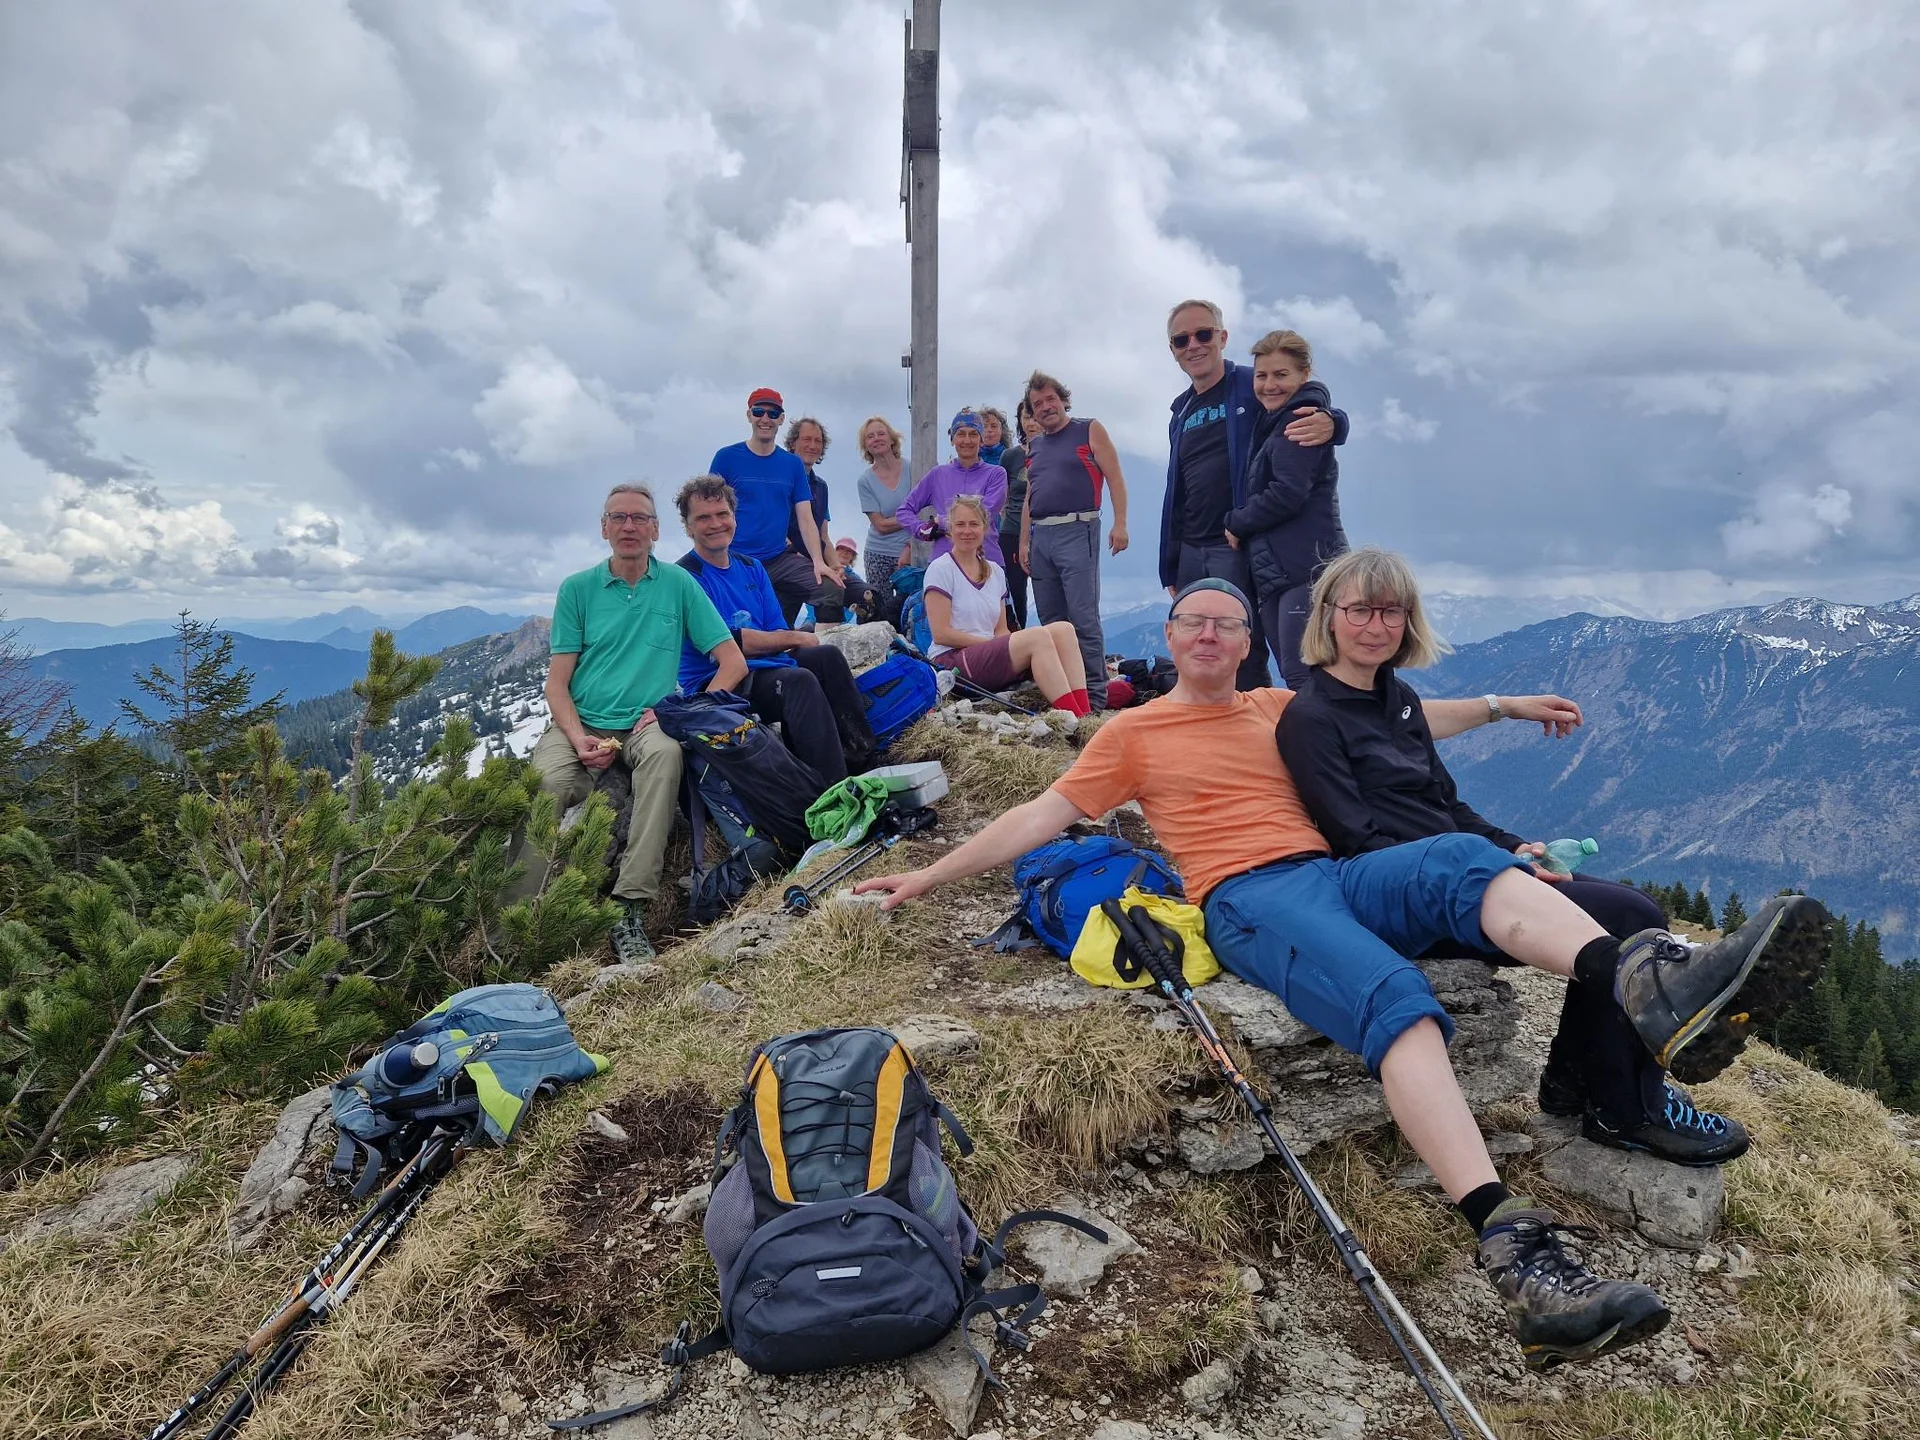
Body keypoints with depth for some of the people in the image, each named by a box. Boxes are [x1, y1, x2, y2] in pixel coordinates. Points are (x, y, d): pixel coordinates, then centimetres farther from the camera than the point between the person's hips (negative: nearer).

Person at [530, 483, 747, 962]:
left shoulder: (678, 583, 8)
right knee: (546, 784, -33)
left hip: (644, 724, 0)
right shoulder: (577, 589, 9)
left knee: (665, 750, -37)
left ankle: (631, 907, -36)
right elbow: (557, 683, 5)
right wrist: (579, 738, -14)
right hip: (581, 726, 1)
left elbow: (733, 663, 5)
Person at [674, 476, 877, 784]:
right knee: (799, 680, -29)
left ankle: (862, 756, -6)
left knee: (828, 655, -5)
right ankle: (834, 789, -36)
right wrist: (794, 638, -11)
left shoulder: (751, 568, 16)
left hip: (761, 668, 8)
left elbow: (778, 630, 12)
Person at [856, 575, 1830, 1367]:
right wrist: (931, 874, 11)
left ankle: (1649, 980, -52)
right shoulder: (1133, 732, 17)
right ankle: (1513, 1250, -48)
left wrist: (1504, 706, 31)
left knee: (1469, 860, -28)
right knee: (1395, 997, -34)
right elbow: (1042, 815, 15)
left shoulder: (1280, 710, 28)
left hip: (1338, 875, 5)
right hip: (1247, 901, -5)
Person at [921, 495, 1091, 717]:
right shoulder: (940, 569, -1)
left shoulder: (995, 572, 19)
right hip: (951, 660, -7)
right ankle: (1073, 717, -36)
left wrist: (1008, 641, -8)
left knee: (1063, 629, -16)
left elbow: (1001, 630, 16)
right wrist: (992, 642, -12)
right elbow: (941, 633, -9)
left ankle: (1085, 714, -31)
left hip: (993, 661, 7)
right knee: (1037, 637, -27)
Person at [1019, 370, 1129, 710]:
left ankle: (1095, 696, -9)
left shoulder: (1090, 431, 4)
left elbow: (1115, 478, -2)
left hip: (1076, 532, -6)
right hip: (1040, 536, 6)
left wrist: (1119, 523, -13)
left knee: (1083, 618, -11)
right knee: (1050, 621, 8)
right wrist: (1024, 542, 14)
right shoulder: (1034, 446, 19)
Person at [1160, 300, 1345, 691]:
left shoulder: (1254, 388, -2)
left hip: (1238, 551, -7)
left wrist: (1329, 423, -32)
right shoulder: (1182, 410, 17)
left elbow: (1320, 417, -7)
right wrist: (1170, 568, 18)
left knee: (1243, 659, -8)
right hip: (1191, 555, 7)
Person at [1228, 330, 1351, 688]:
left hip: (1307, 569, -10)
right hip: (1276, 572, 10)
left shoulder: (1300, 419, -6)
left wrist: (1236, 524, -4)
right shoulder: (1272, 423, 23)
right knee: (1296, 679, 10)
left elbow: (1288, 494, -16)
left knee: (1305, 682, -13)